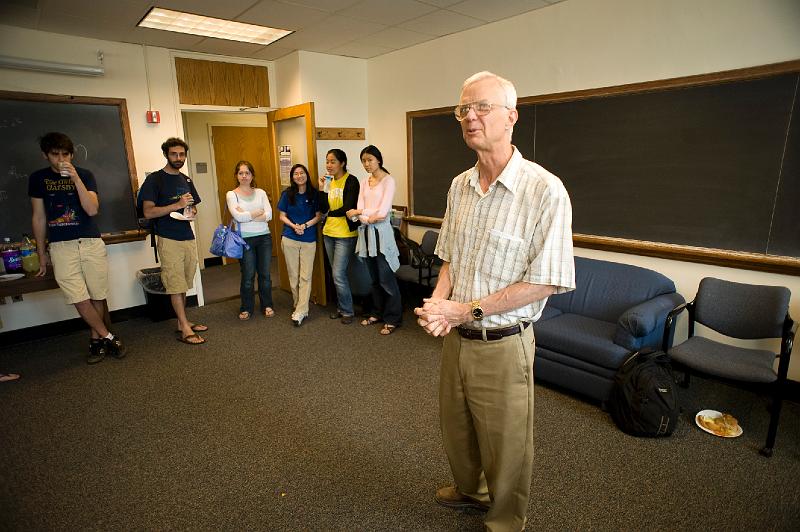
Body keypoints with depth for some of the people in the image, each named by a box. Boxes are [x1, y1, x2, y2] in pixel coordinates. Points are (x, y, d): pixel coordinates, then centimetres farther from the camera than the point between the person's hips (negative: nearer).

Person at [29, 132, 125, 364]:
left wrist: (76, 178, -17)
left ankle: (96, 340, 18)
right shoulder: (38, 178, 9)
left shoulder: (85, 175, 5)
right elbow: (38, 217, 13)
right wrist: (41, 252, 13)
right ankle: (108, 337, 7)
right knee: (79, 299, -7)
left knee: (97, 296, 2)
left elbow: (92, 209, -9)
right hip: (61, 247, 1)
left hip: (91, 243, 0)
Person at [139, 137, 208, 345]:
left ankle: (182, 322, 21)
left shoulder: (186, 180, 15)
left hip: (188, 238, 6)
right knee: (176, 285, -3)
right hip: (169, 240, -6)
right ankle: (185, 330, 1)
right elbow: (148, 212, -12)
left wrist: (192, 212, 2)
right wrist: (177, 205, -19)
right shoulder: (154, 179, -5)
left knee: (182, 285, 11)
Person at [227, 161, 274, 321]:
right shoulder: (231, 194, 0)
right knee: (248, 276, 3)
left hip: (264, 237, 2)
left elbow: (269, 215, -6)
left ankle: (267, 305, 22)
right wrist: (258, 212, -6)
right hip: (245, 239, -2)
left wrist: (246, 215, -12)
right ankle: (246, 308, 20)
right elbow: (238, 216, -15)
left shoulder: (260, 192, 7)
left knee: (265, 273, 8)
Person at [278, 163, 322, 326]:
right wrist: (294, 226, -13)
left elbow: (318, 215, 0)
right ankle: (299, 306, 21)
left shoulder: (314, 194, -1)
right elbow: (282, 216, 6)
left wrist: (305, 225, -15)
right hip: (289, 239, 1)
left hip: (309, 240, -1)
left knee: (305, 276, -4)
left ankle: (300, 311, -1)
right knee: (293, 275, 7)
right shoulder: (287, 194, 2)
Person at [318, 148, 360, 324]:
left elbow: (348, 208, -18)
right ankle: (341, 307, 28)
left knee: (338, 274, -7)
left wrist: (332, 213, -3)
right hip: (329, 233, 7)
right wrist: (321, 189, -5)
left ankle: (347, 311, 10)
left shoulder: (351, 181, -10)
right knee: (336, 273, 14)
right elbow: (323, 209, 6)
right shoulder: (329, 181, 10)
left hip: (345, 234, -7)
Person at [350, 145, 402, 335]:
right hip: (366, 232, 6)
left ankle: (392, 319, 8)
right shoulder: (364, 182, 14)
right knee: (374, 277, 14)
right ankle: (377, 312, 27)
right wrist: (369, 216, -14)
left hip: (381, 232, -6)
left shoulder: (388, 180, -7)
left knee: (386, 278, -3)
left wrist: (360, 212, -7)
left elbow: (382, 212, -16)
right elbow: (360, 209, 4)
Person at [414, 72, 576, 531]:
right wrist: (439, 302, -8)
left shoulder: (545, 190, -18)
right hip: (456, 337, 6)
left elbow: (546, 282, -18)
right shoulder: (459, 186, 4)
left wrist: (466, 310, -20)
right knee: (455, 425, 25)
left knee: (505, 442, 15)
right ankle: (469, 490, 54)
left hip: (502, 343, -6)